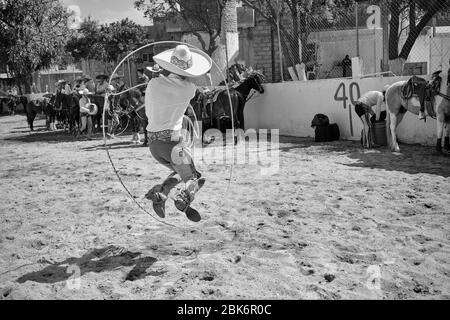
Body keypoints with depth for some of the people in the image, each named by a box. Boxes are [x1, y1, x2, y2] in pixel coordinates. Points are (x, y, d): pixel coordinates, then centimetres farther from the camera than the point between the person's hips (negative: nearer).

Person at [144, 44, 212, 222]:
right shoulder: (189, 89, -10)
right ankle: (184, 199, -24)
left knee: (179, 172, 27)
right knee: (194, 179, 8)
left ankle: (160, 193, 2)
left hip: (153, 141, 5)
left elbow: (148, 112, 11)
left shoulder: (154, 83, -1)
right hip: (172, 140, -5)